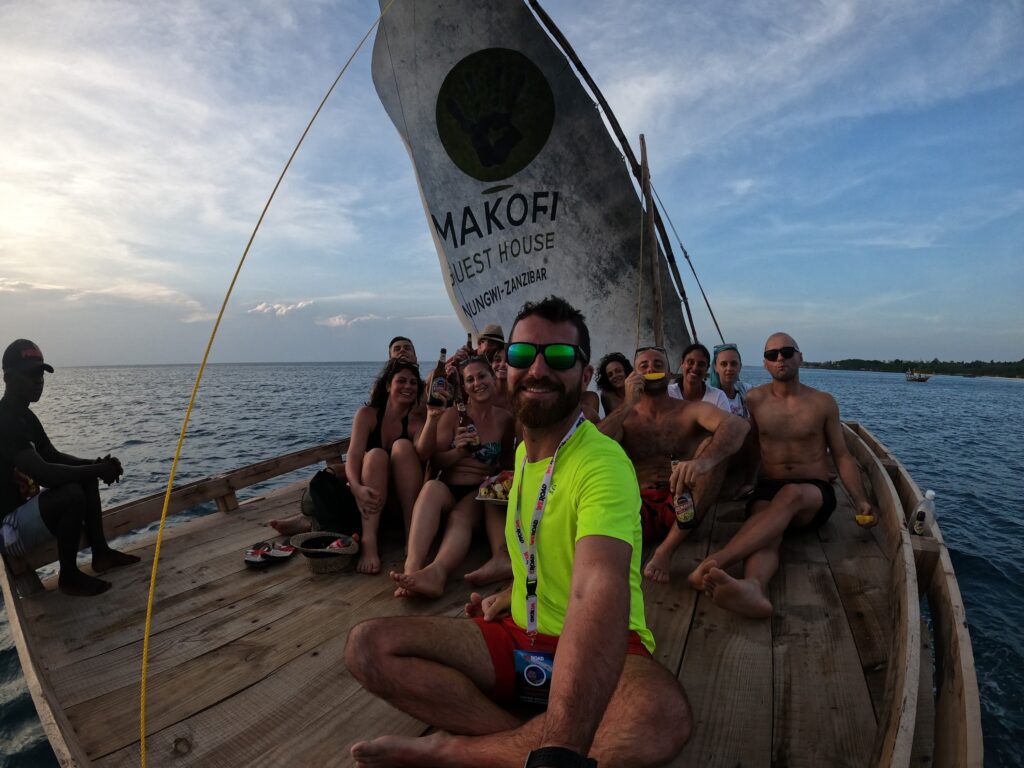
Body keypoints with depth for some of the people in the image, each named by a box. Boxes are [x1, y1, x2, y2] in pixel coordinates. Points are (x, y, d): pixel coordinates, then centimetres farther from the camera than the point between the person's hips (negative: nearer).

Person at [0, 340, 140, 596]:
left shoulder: (25, 416, 8)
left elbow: (53, 456, 15)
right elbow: (44, 474, -34)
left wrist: (96, 465, -3)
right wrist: (98, 469, -23)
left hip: (24, 509, 10)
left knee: (85, 476, 8)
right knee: (72, 493, -31)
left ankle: (100, 552, 8)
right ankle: (69, 576, -10)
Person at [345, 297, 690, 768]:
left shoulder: (602, 463, -22)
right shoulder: (524, 451, 6)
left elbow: (600, 594, -39)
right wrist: (512, 594, 7)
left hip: (597, 646, -5)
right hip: (521, 636, 6)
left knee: (662, 717, -39)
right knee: (368, 645, -11)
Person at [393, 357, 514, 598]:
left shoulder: (505, 419, 9)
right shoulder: (452, 415, 6)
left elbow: (507, 465, 18)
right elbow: (434, 461, 4)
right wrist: (457, 452, -14)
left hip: (481, 492, 0)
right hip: (449, 488, 1)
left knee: (460, 516, -36)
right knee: (431, 487, -36)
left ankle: (436, 572, -62)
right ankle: (412, 568, -54)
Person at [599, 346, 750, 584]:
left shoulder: (691, 410, 8)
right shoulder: (625, 417, 10)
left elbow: (738, 425, -16)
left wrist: (704, 460, -37)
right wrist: (629, 402, -9)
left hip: (682, 510, 2)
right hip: (636, 510, -1)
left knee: (714, 443, -21)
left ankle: (667, 548, -25)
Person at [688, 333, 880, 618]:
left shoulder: (823, 402, 8)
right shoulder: (755, 399, 10)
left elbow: (842, 456, 9)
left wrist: (860, 500, -4)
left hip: (814, 494, -1)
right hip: (767, 489, 1)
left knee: (791, 494, -38)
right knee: (767, 532, -34)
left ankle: (716, 562, -58)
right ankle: (754, 589, -68)